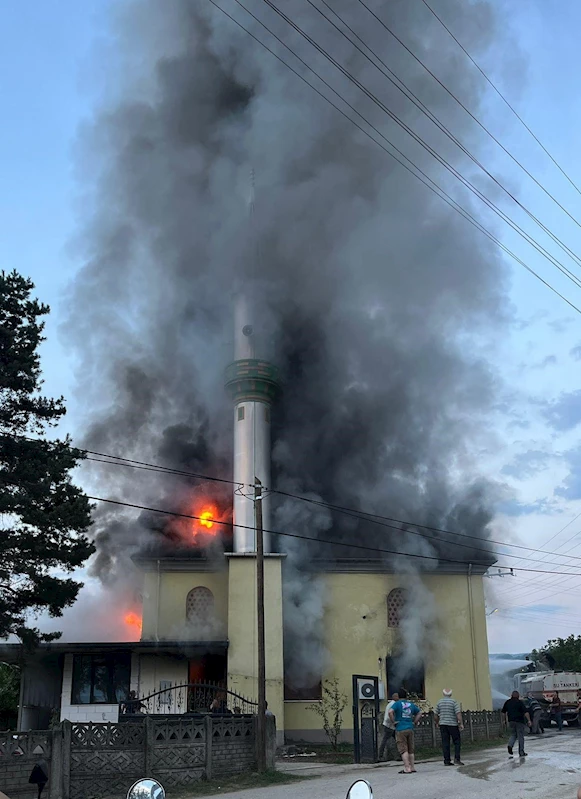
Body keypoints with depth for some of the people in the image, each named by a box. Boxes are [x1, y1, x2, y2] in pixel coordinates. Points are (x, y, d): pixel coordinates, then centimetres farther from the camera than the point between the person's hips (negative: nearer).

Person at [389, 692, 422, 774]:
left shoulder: (397, 704, -5)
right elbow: (419, 713, 18)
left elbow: (390, 711, -21)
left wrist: (393, 721, -11)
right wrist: (414, 722, 16)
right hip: (410, 729, 5)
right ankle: (412, 768, 14)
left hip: (400, 729, -5)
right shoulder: (411, 704, 11)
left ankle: (407, 768, -7)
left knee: (403, 750, -3)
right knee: (411, 750, 13)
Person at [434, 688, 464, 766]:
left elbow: (435, 715, 9)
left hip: (443, 725, 3)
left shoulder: (439, 702, 6)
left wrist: (437, 722, 24)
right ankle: (457, 759, -6)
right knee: (457, 742, 6)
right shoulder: (454, 702, -6)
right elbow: (458, 713, -15)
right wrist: (461, 724, -13)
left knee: (445, 743, 4)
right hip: (453, 725, -3)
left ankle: (447, 761, 3)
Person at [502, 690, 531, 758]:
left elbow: (503, 712, 15)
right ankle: (521, 753, 9)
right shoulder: (520, 702, -7)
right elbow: (526, 712, -15)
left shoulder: (507, 702, 7)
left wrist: (505, 719, 26)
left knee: (513, 735, 17)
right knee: (520, 736, 5)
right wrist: (529, 720, -12)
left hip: (511, 721, 4)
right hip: (519, 721, -4)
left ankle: (510, 745, -9)